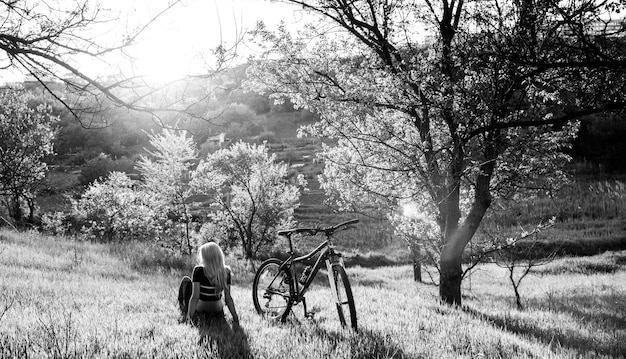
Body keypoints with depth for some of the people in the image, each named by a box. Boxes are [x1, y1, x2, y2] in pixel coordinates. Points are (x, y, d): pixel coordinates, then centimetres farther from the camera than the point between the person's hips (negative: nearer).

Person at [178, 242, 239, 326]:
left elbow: (195, 297, -24)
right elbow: (228, 298, -12)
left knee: (186, 280, 17)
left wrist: (190, 316, -18)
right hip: (217, 312, 3)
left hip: (199, 311, -3)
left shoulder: (199, 271, -25)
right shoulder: (226, 273, -14)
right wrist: (235, 318, -6)